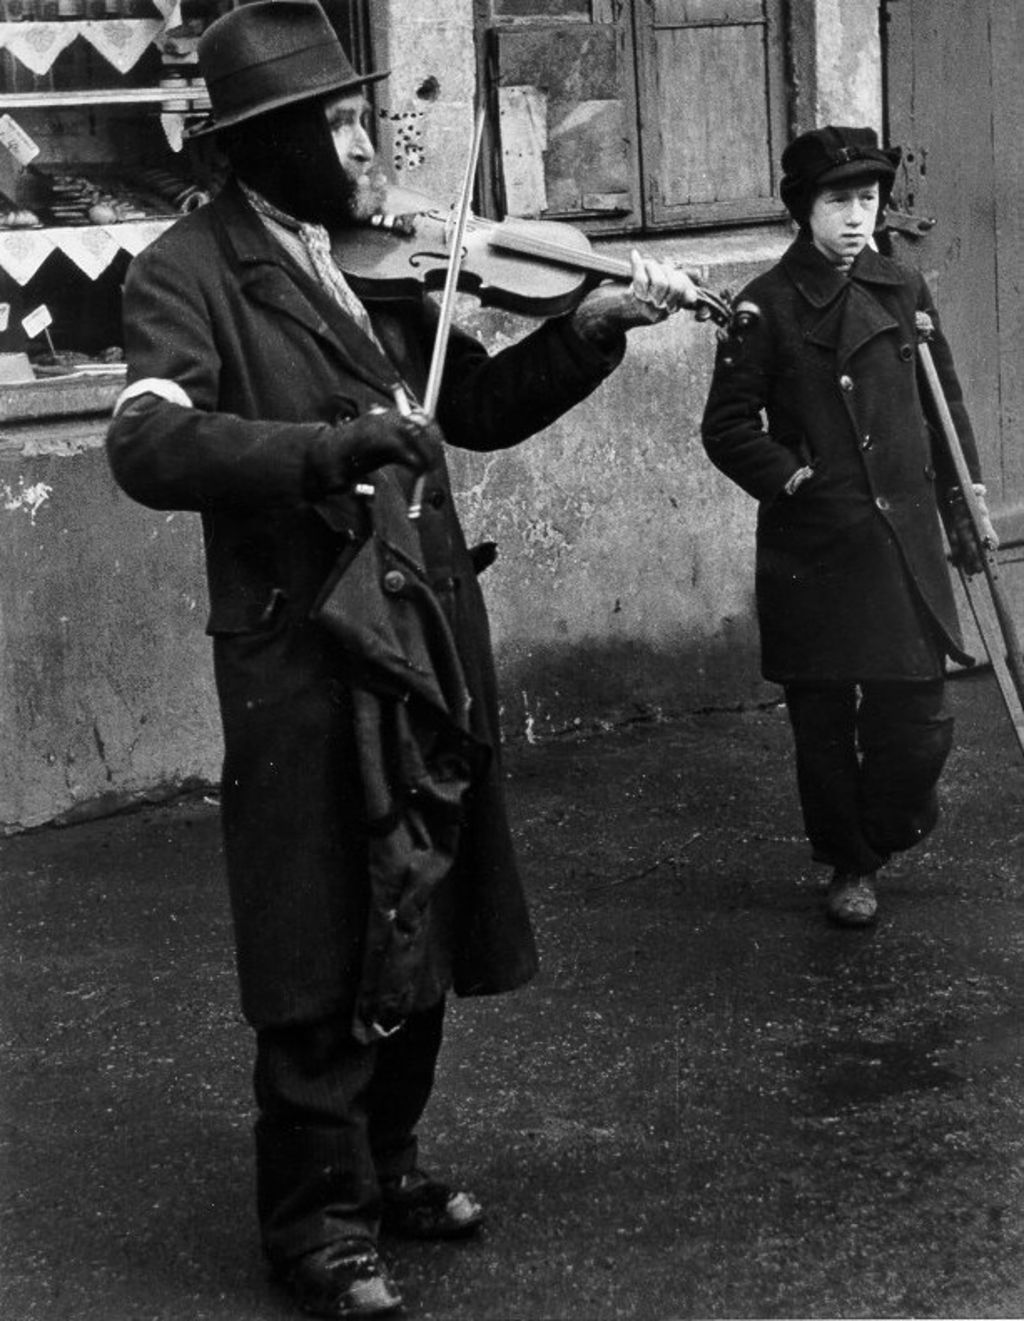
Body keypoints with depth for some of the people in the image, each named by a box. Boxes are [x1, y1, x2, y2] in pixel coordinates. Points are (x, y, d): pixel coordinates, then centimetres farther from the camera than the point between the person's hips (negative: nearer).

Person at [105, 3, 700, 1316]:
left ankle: (385, 1162, 36)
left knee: (420, 933, 17)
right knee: (324, 959, 2)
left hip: (428, 644, 7)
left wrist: (586, 328, 3)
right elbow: (147, 444, -25)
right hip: (302, 658, -6)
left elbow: (477, 408, 18)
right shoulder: (189, 271, -9)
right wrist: (330, 447, -35)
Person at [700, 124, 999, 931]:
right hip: (812, 552, -2)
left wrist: (964, 503, 13)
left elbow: (946, 404, 16)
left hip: (905, 540, 3)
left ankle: (885, 830, 28)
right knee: (823, 722, 5)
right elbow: (728, 427, -3)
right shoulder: (768, 306, -3)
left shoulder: (905, 291, 9)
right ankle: (850, 866, 23)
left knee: (918, 722, -1)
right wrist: (794, 479, -12)